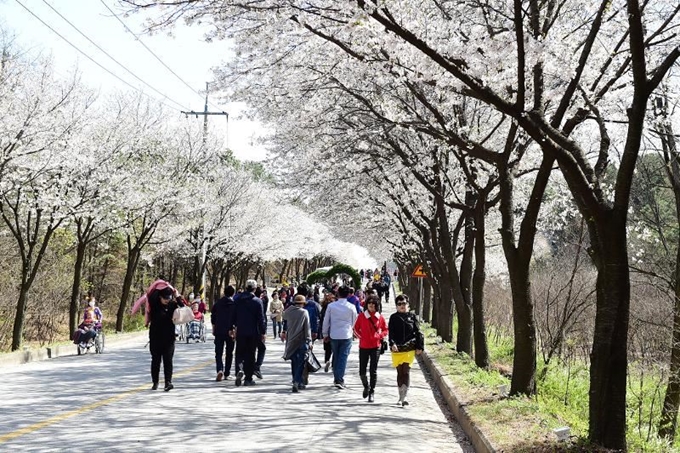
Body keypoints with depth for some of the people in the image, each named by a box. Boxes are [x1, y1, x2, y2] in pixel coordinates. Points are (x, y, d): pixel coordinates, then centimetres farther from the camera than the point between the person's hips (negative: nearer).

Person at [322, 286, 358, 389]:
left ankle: (336, 378, 23)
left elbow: (326, 321, 3)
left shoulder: (331, 306, -2)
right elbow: (354, 322, 7)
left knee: (336, 356, 15)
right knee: (343, 357, -1)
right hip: (347, 335, -2)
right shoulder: (351, 307, -5)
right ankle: (339, 380, -10)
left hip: (333, 335, 2)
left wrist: (325, 334, 14)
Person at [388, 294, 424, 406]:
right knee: (400, 372, 8)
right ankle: (401, 397, 19)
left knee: (406, 372, -8)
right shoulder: (394, 317, 7)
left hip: (409, 348, -1)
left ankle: (403, 397, -11)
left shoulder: (412, 316, 7)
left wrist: (419, 347, 1)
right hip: (397, 349, 1)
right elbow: (391, 333, 0)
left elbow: (418, 333, 7)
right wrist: (392, 344, -17)